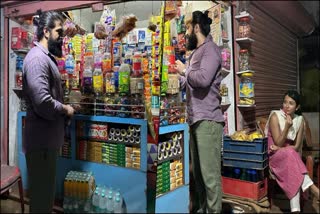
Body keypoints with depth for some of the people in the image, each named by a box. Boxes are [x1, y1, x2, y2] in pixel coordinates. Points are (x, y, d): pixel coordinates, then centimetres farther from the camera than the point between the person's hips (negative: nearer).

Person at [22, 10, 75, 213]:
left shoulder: (47, 57, 15)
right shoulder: (37, 58, -18)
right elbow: (43, 103, -29)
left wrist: (65, 105, 6)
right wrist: (65, 109, -12)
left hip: (48, 137, 10)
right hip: (41, 139, -10)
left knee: (46, 189, 22)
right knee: (42, 193, 5)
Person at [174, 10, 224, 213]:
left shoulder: (210, 49, -5)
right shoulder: (196, 52, 21)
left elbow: (203, 79, -21)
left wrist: (184, 70, -5)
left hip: (207, 120, -8)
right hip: (195, 119, 9)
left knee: (210, 173, -5)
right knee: (198, 172, 13)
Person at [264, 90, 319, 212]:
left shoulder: (300, 120, 1)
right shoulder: (275, 116, -12)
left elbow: (297, 147, -1)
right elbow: (278, 143, -15)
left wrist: (281, 148, -15)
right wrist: (287, 127, -25)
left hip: (290, 155, 3)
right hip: (273, 155, -3)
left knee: (292, 172, -30)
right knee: (290, 154, -35)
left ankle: (295, 208, -31)